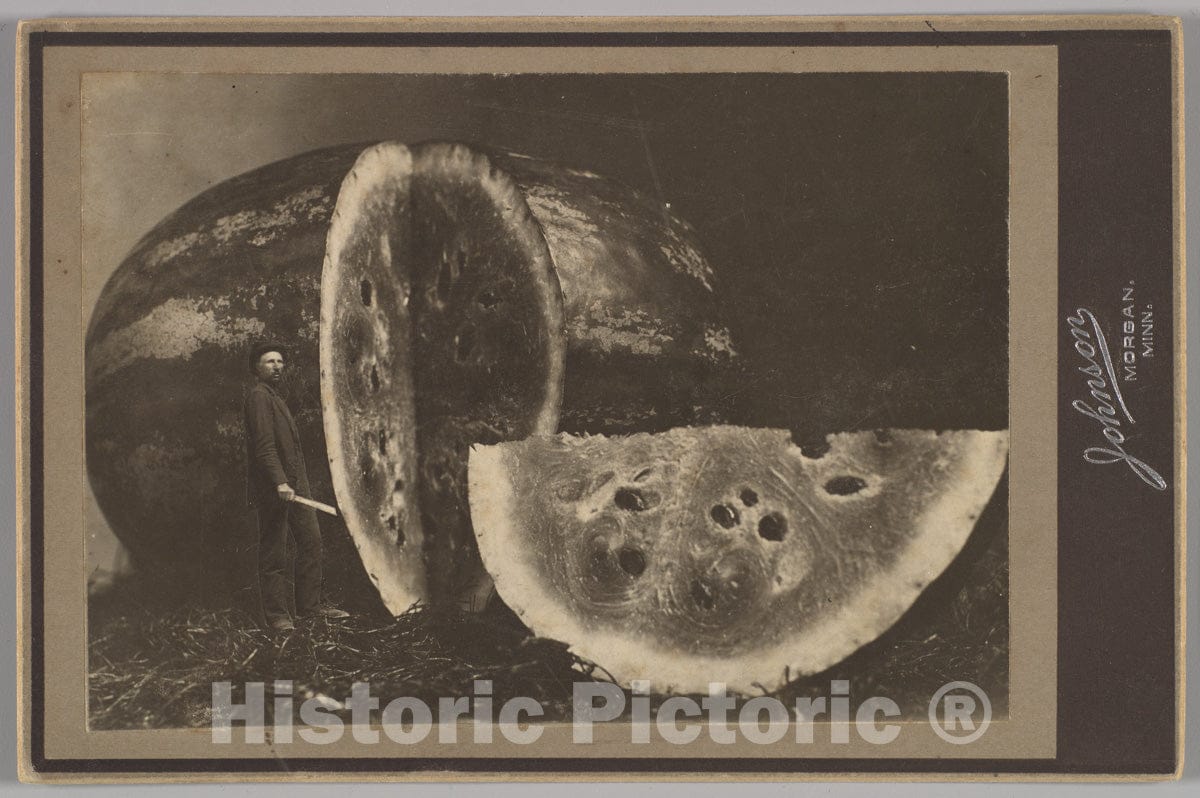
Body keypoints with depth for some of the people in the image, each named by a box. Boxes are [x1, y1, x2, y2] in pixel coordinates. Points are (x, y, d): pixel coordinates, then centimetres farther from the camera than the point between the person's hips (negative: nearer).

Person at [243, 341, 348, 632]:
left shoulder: (275, 396, 21)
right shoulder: (259, 396, -10)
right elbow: (264, 445, -20)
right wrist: (279, 482, -28)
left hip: (294, 483, 10)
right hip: (273, 488, -10)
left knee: (310, 540, 9)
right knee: (276, 553, -4)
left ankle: (309, 603, 16)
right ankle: (278, 614, 2)